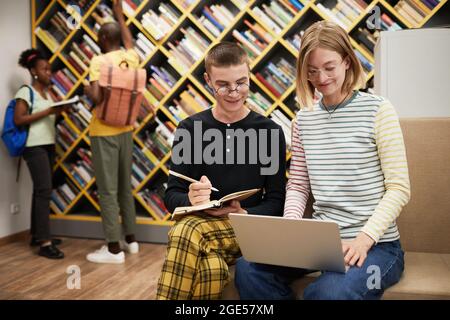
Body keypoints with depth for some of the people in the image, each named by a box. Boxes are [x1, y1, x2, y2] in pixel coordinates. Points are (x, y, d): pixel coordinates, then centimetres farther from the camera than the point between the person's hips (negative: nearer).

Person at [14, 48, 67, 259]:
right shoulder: (26, 92, -7)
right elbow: (18, 120, -15)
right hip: (34, 147, -8)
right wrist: (47, 112, -18)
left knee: (41, 190, 10)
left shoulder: (46, 92, 17)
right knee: (44, 190, -15)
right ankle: (45, 243, -16)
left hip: (48, 145, 8)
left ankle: (37, 235, 18)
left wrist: (58, 111, 3)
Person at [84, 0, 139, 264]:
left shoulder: (99, 61, -13)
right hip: (126, 130, 7)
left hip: (104, 131, -6)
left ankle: (114, 249, 3)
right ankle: (131, 239, 24)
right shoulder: (131, 57, 5)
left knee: (108, 190, -2)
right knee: (125, 187, 15)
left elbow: (97, 97, -23)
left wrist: (86, 90, 0)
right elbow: (129, 42, 27)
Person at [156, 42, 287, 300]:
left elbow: (275, 202, 3)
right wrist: (191, 200, -20)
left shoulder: (269, 131, 4)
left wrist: (243, 214, -19)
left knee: (188, 232, -35)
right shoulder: (190, 129, 7)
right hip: (198, 221, 1)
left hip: (246, 229, -1)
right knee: (210, 269, -37)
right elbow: (172, 195, 4)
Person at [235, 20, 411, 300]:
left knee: (330, 292, -34)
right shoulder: (304, 119, 9)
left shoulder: (377, 110, -5)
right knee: (248, 268, -16)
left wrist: (365, 238, -19)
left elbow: (399, 188, -7)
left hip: (377, 245, -4)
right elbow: (298, 185, 9)